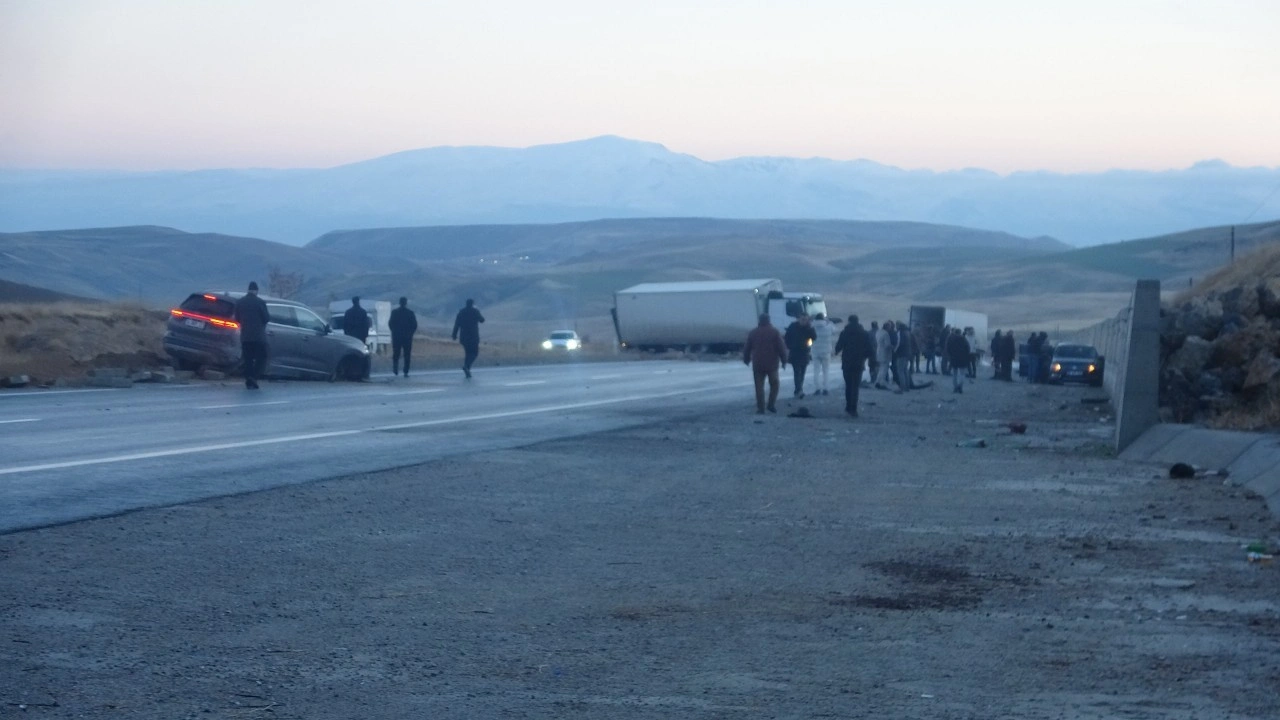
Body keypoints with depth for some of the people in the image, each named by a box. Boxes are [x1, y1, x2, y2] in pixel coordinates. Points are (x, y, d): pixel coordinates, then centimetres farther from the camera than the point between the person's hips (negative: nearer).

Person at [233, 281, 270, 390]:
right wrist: (269, 316, 15)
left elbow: (237, 319, 10)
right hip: (258, 336, -4)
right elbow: (266, 318, -7)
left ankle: (249, 382, 4)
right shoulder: (260, 302, -9)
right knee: (261, 358, 5)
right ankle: (254, 377, -13)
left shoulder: (239, 302, 4)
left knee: (248, 360, 8)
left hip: (245, 336, 4)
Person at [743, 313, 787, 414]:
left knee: (759, 387, 3)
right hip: (772, 364, -1)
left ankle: (760, 408, -1)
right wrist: (784, 360, 3)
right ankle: (771, 404, 1)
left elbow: (746, 349, 10)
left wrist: (746, 359, 24)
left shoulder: (752, 333, 5)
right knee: (774, 384, 12)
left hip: (758, 364, 1)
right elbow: (782, 347, -6)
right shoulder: (774, 332, -2)